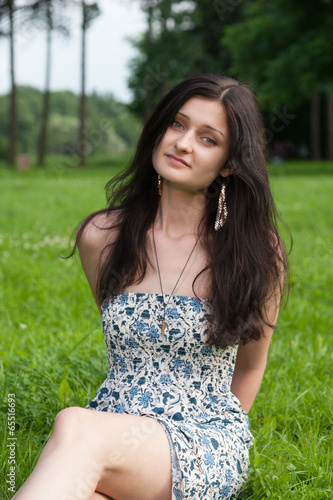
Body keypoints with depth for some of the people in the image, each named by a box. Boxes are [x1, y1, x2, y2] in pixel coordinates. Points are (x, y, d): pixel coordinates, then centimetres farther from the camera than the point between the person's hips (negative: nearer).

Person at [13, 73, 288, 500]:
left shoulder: (256, 252, -3)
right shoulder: (101, 236, 4)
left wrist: (216, 444, 8)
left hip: (207, 448, -1)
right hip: (114, 430, 2)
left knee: (75, 428, -34)